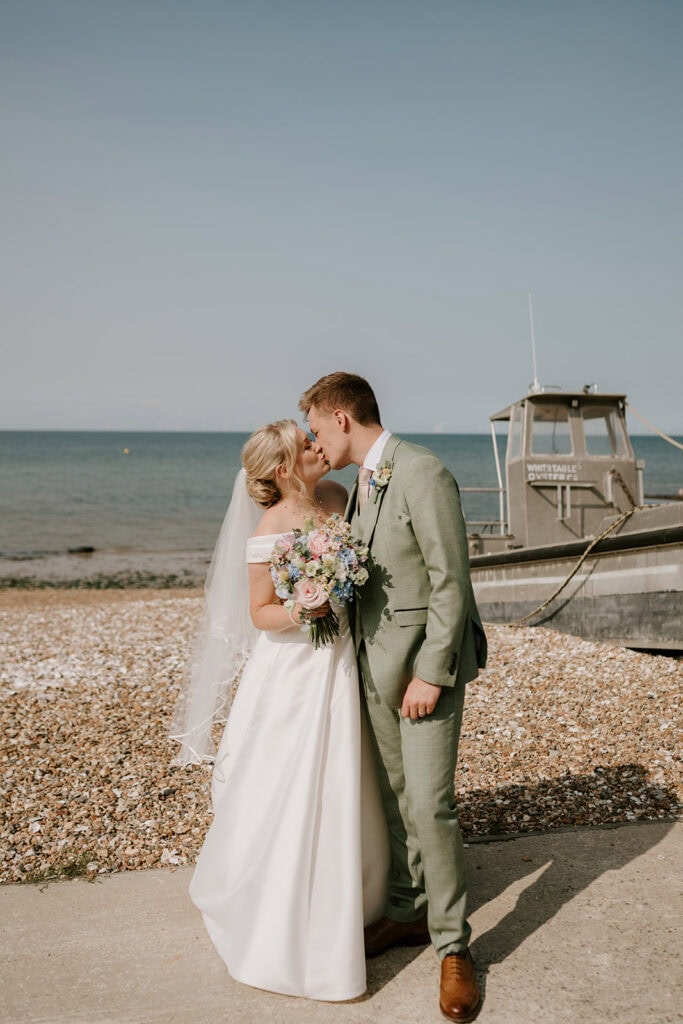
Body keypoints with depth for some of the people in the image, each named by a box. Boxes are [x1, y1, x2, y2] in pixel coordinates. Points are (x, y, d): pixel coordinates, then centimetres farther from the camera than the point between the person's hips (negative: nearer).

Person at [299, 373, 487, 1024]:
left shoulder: (422, 474, -16)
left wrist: (430, 675, -19)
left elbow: (450, 583, -18)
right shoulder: (361, 483, 12)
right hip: (376, 662, 8)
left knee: (430, 804, -6)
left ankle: (452, 945, 10)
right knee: (395, 797, 15)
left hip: (426, 660, -8)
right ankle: (407, 913, 31)